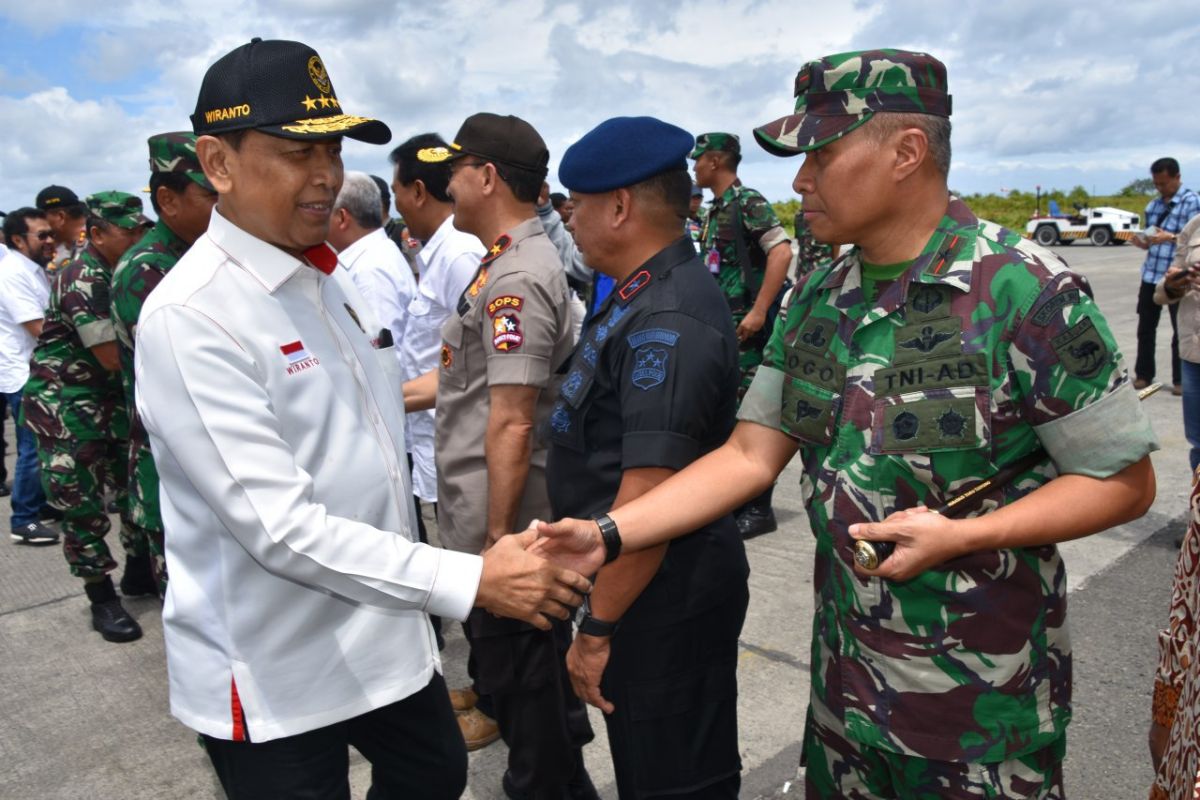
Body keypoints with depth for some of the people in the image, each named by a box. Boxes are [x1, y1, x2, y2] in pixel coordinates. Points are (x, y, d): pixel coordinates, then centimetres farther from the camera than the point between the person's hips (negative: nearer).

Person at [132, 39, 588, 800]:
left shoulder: (331, 277, 4)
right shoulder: (189, 315, -22)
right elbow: (279, 524, -27)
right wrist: (470, 580, -27)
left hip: (385, 635, 7)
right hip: (276, 673, -7)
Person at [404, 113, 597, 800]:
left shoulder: (517, 278, -21)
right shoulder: (511, 262, 12)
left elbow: (511, 423, -25)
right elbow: (476, 377, 19)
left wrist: (498, 537, -22)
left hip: (502, 523, -11)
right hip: (492, 518, 11)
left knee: (519, 683, 7)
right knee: (539, 672, 26)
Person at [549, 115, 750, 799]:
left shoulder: (666, 324, -25)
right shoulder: (650, 296, 9)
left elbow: (649, 496, -28)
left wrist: (598, 629, -20)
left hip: (665, 600, -9)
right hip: (655, 589, 10)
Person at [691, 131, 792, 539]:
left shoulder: (749, 202, -10)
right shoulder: (716, 210, 17)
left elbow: (781, 252, -21)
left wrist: (758, 311, -25)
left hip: (747, 326, -9)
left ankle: (758, 509, 4)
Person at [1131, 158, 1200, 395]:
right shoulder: (1153, 205, 13)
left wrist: (1170, 237, -27)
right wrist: (1142, 242, -2)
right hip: (1151, 275, 5)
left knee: (1180, 330, 5)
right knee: (1145, 328, 8)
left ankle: (1180, 379, 15)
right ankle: (1143, 374, 19)